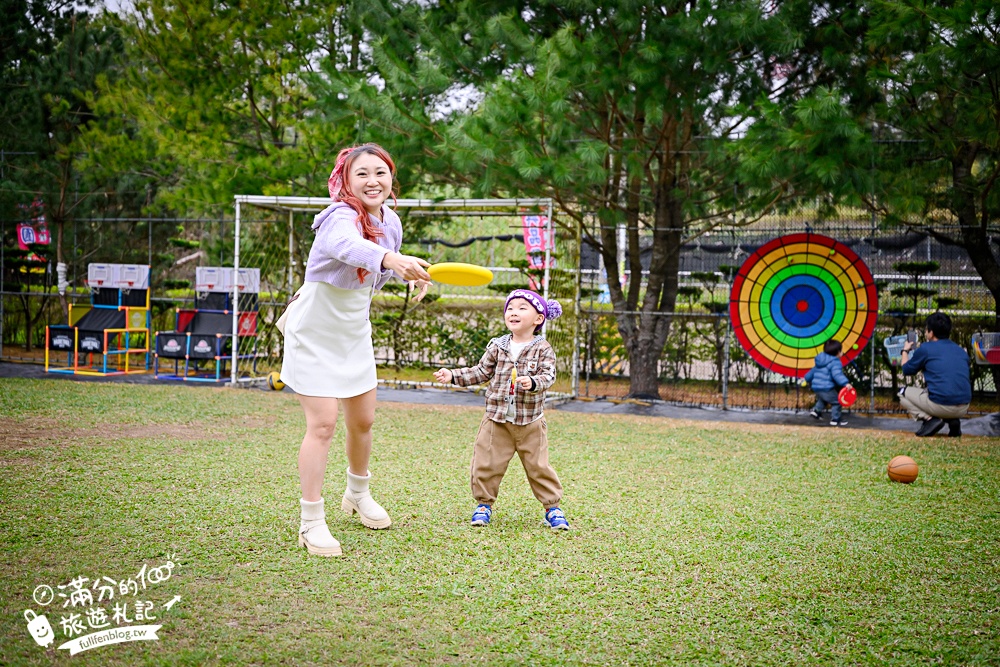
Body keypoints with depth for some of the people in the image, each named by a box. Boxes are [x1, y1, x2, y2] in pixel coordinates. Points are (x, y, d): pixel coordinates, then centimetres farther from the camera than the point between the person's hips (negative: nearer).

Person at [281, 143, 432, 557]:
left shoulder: (390, 221, -4)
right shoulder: (340, 217, -27)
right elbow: (347, 244, -53)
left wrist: (412, 273, -4)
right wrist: (390, 259, -73)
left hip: (354, 334, 7)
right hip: (314, 334, -7)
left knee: (363, 420, 16)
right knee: (323, 424, -12)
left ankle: (358, 495, 41)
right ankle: (311, 523, 0)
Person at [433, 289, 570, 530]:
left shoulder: (543, 349, -3)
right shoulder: (497, 347, 4)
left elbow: (548, 376, -13)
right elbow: (481, 372, 10)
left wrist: (533, 382, -33)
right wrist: (452, 375, 2)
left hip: (530, 422, -2)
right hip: (496, 420, 2)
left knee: (539, 467, 4)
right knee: (486, 465, 4)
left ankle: (552, 507, 19)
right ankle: (484, 504, 23)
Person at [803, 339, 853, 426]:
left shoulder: (819, 361, 15)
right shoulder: (835, 362, -13)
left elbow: (813, 371, 29)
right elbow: (837, 374, -29)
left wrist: (807, 378, 44)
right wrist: (845, 383, -39)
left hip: (816, 387, 9)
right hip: (827, 388, -9)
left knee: (823, 399, 34)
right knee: (836, 402, 1)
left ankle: (817, 410, 19)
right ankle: (835, 420, 2)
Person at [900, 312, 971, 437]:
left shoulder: (926, 348, 0)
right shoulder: (961, 350, 15)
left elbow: (907, 370, 14)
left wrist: (905, 351, 33)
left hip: (940, 405, -5)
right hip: (963, 409, 6)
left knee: (903, 393, 19)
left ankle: (929, 419, -5)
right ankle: (953, 421, 11)